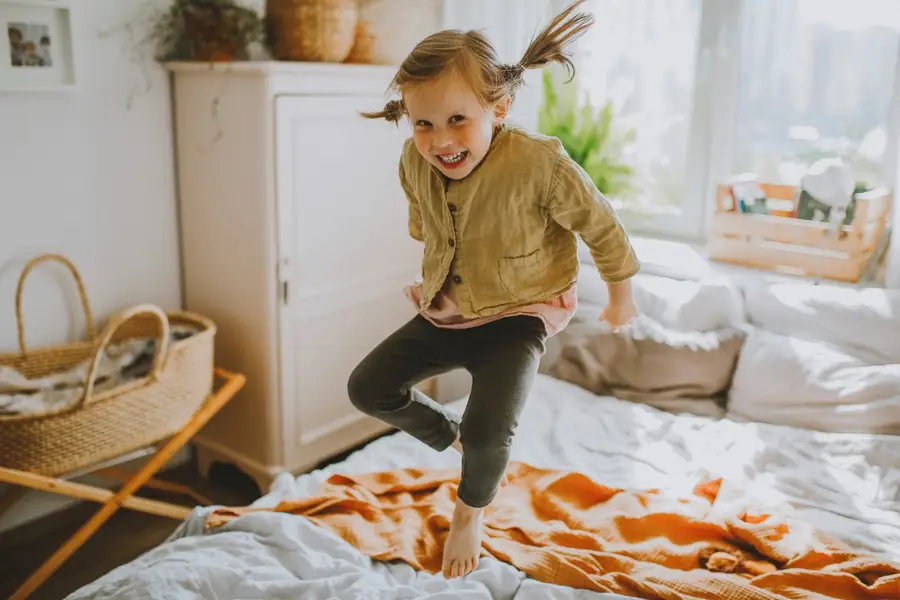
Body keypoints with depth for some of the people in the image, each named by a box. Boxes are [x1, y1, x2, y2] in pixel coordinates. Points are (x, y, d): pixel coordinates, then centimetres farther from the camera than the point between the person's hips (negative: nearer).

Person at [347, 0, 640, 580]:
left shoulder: (539, 163, -28)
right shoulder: (416, 162, -11)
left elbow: (601, 226, -12)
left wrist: (621, 297, 0)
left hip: (517, 316, -6)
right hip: (445, 314, 6)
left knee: (489, 430, -21)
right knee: (368, 388, 3)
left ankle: (472, 507, 15)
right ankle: (454, 436, 26)